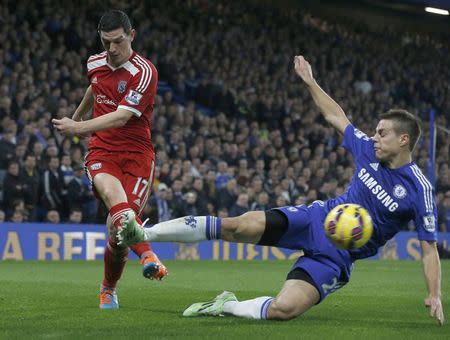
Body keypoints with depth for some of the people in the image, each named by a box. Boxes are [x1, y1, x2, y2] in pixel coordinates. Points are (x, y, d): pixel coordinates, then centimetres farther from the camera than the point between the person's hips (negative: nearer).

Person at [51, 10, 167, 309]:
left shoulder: (144, 72, -12)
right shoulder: (95, 64, 7)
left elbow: (121, 117, -20)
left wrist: (79, 127, -27)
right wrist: (78, 114, 49)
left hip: (137, 153, -3)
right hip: (102, 152, 3)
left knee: (118, 231, -10)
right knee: (114, 196, -32)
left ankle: (109, 289, 18)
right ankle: (147, 255, -52)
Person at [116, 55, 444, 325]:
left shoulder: (419, 190, -13)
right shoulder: (370, 151, 1)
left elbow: (429, 247, -9)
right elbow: (337, 116, 18)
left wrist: (435, 296, -17)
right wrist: (309, 81, 20)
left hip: (338, 255, -4)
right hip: (319, 218, 4)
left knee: (282, 309, -27)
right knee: (238, 226, -18)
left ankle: (226, 306, 0)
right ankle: (143, 234, -16)